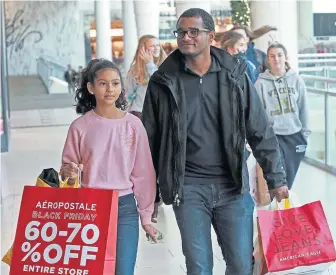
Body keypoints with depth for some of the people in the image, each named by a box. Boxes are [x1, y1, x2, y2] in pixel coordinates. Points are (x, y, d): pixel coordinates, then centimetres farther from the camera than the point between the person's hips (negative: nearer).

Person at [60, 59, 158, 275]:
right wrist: (69, 172, -18)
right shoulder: (80, 126, -2)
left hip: (125, 207, 0)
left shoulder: (133, 125, -1)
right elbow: (67, 167, 6)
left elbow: (143, 172, 3)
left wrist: (146, 215, 4)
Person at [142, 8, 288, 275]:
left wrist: (277, 179, 3)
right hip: (188, 188, -1)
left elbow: (261, 133, 5)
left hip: (233, 186, 1)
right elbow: (150, 140, 6)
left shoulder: (235, 75, 2)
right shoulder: (164, 82, 0)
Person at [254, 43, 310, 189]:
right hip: (273, 135, -3)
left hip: (295, 134, 3)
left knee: (290, 177, 11)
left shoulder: (296, 79, 1)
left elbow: (303, 108, 5)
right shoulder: (261, 83, -6)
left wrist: (305, 133, 6)